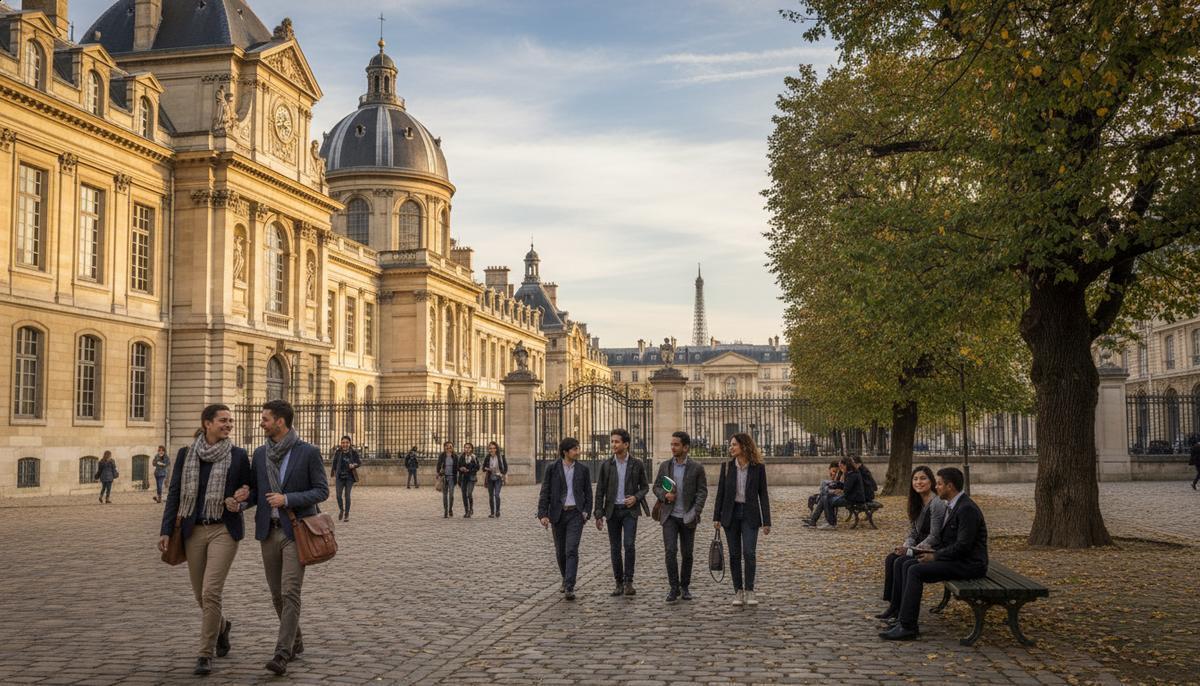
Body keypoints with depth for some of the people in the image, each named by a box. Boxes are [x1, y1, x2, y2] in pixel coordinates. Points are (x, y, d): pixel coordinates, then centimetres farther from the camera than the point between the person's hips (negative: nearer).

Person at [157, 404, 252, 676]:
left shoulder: (238, 456, -1)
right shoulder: (185, 454, 2)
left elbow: (249, 492, 8)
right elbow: (174, 493, 5)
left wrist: (239, 503, -14)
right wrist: (166, 530, -1)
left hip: (224, 530, -3)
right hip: (194, 531, 3)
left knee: (211, 592, -12)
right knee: (200, 594, 12)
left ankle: (205, 655, 0)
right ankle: (221, 626, 43)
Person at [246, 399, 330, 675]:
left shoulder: (308, 452, -7)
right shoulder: (260, 453, 8)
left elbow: (322, 490, -8)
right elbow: (254, 491, 13)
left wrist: (287, 499, -19)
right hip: (269, 531, 6)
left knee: (290, 592, -12)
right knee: (277, 593, 12)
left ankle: (282, 653, -12)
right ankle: (295, 640, 30)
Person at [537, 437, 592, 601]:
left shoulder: (583, 469, 3)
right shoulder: (552, 469, -1)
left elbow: (588, 493, 9)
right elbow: (545, 493, -1)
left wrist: (586, 511, -3)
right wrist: (543, 514, -9)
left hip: (575, 513, -1)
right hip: (558, 514, 1)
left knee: (572, 550, -12)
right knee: (560, 551, 11)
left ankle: (569, 588, -15)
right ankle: (566, 579, 34)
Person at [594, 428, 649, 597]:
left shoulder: (637, 464, 0)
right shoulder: (606, 465, 2)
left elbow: (645, 486, 9)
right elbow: (600, 491, 3)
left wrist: (636, 497, -12)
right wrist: (599, 515, -1)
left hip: (630, 510, -2)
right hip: (612, 510, 2)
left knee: (629, 545, -15)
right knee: (615, 548, 5)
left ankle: (629, 582, -5)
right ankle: (619, 583, 15)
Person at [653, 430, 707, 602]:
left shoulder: (697, 467, -3)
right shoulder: (665, 466, 4)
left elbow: (702, 492, -5)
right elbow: (656, 487, 10)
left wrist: (695, 513, -17)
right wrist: (665, 495, -12)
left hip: (687, 518, -1)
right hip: (670, 517, 1)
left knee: (687, 554, 7)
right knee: (671, 551, -12)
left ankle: (685, 586, 24)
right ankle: (674, 588, -3)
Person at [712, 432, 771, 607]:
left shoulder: (758, 467, -3)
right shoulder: (727, 466, 2)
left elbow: (763, 494, -1)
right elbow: (720, 492, 5)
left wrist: (766, 521, -4)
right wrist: (716, 517, 1)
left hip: (750, 515, -2)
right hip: (731, 514, 2)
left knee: (749, 553, -11)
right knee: (734, 554, 5)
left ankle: (749, 591, 1)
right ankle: (738, 592, 13)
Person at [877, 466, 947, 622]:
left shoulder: (937, 504, -17)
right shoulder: (917, 503, 11)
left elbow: (934, 537, -20)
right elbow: (913, 533, 13)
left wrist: (911, 551, -19)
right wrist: (905, 546, -8)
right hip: (920, 548, 8)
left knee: (902, 562, -25)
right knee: (891, 558, -13)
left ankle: (896, 607, -13)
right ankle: (893, 605, -11)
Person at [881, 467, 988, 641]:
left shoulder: (967, 509, -19)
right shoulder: (952, 505, 13)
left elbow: (963, 546, -23)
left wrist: (935, 556, -15)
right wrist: (933, 553, 3)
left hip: (968, 564, -10)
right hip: (957, 559, 10)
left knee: (916, 571, -19)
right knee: (909, 566, 1)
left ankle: (908, 627, -17)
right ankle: (905, 619, 0)